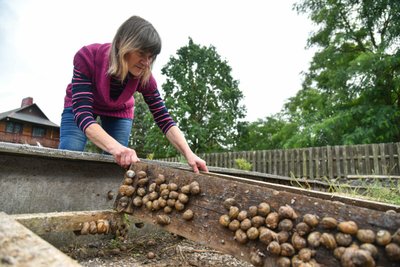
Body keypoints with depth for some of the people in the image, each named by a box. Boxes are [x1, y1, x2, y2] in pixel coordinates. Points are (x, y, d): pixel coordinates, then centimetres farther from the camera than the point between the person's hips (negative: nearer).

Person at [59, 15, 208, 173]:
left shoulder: (144, 76, -29)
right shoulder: (87, 57, -36)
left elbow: (164, 119, -29)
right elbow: (82, 114, -44)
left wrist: (189, 154, -44)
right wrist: (114, 147, -62)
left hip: (118, 112, 2)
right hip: (79, 107, -1)